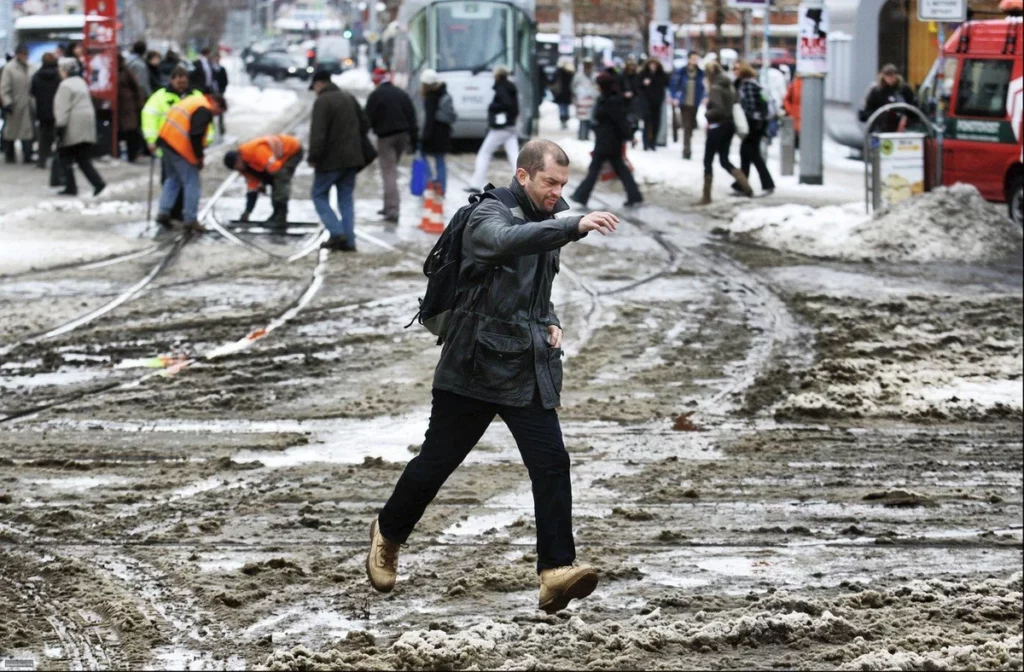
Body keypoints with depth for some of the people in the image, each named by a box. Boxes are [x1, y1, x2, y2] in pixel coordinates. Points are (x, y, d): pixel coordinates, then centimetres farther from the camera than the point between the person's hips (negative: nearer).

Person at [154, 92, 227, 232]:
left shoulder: (192, 101, 20)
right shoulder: (204, 110, -11)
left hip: (166, 141, 9)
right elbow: (196, 135, -19)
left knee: (173, 179, 22)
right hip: (180, 148, -9)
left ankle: (164, 212, 14)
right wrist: (199, 156, -9)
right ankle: (191, 221, 2)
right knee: (191, 184, 0)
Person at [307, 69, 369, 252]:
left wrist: (313, 157, -15)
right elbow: (365, 124, 18)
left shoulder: (322, 101, -14)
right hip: (351, 158, 7)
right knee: (346, 198, 11)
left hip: (331, 159, -7)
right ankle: (349, 241, 6)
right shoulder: (349, 98, 12)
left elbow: (318, 133, -21)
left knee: (319, 195, 6)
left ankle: (336, 232, -9)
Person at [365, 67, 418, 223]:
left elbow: (369, 119, -9)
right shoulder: (402, 94, 10)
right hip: (402, 136, 6)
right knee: (392, 170, 19)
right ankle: (389, 206, 23)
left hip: (385, 137, -6)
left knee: (389, 172, -6)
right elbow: (412, 118, 8)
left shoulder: (375, 96, -8)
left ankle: (392, 209, -16)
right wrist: (414, 139, 10)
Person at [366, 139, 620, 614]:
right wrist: (576, 226, -48)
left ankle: (557, 570, -15)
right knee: (436, 462, 8)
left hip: (529, 372, 6)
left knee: (551, 463, -11)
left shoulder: (545, 227, 13)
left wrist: (549, 323, 9)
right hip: (474, 367, -6)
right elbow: (508, 241, -38)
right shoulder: (488, 216, -12)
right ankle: (388, 535, 33)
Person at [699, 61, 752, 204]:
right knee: (724, 160, 14)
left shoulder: (715, 88, -16)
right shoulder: (728, 86, 10)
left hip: (717, 126, -8)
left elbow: (719, 109, -25)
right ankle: (745, 186, 0)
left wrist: (707, 113, -8)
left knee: (708, 161, 3)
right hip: (729, 125, 8)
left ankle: (706, 196, 6)